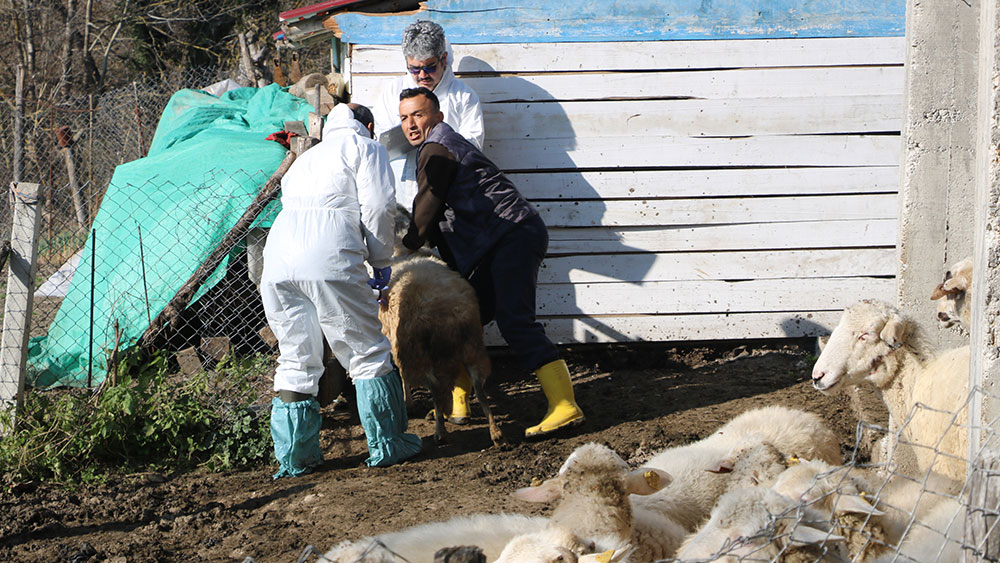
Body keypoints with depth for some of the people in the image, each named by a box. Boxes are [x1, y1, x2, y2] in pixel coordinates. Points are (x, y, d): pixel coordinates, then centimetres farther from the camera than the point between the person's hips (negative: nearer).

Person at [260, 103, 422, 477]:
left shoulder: (307, 158, 34)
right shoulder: (364, 148, 15)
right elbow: (379, 205, 0)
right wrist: (381, 262, 12)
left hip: (277, 261, 6)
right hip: (329, 259, -6)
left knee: (295, 362, 13)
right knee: (368, 354, 5)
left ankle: (294, 457, 15)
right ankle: (388, 445, 9)